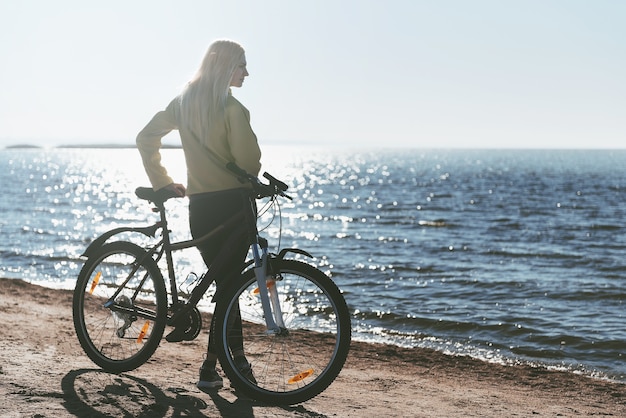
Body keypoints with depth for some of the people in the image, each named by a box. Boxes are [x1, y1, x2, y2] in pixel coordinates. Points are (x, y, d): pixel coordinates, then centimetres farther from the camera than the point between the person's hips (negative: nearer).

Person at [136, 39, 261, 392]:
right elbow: (247, 157, -18)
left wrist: (164, 183, 14)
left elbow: (146, 139, 12)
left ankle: (237, 358, 20)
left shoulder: (184, 102, 9)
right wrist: (253, 181, 4)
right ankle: (209, 369, 4)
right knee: (228, 285, 3)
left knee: (223, 281, 17)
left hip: (198, 204, 6)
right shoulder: (232, 107, -11)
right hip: (231, 201, -6)